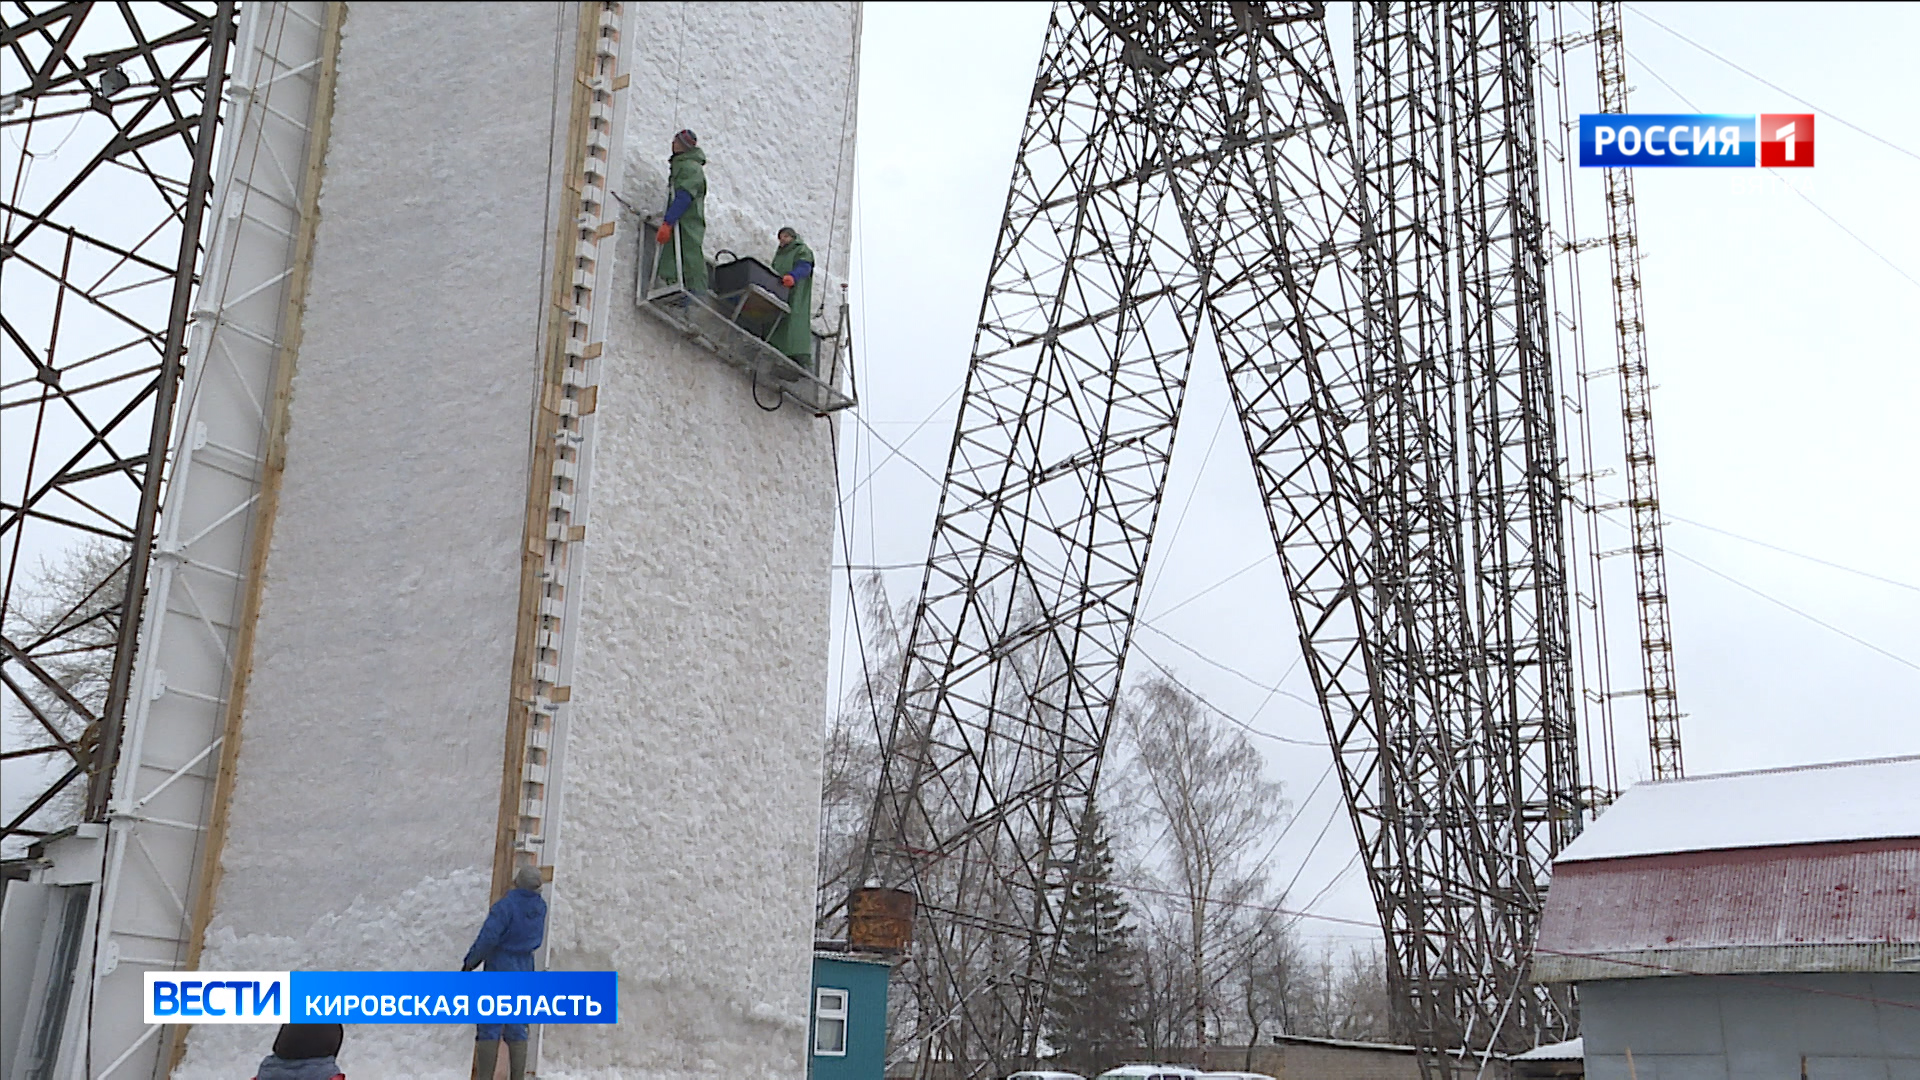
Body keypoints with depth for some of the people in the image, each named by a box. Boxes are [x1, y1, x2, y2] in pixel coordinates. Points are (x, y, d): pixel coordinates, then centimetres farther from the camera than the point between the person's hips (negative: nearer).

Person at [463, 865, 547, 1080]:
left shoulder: (506, 905, -18)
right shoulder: (540, 907, 1)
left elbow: (487, 939, -21)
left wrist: (469, 962, -6)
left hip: (499, 969, -6)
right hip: (524, 970, 6)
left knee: (489, 1028, -2)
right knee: (517, 1029, 10)